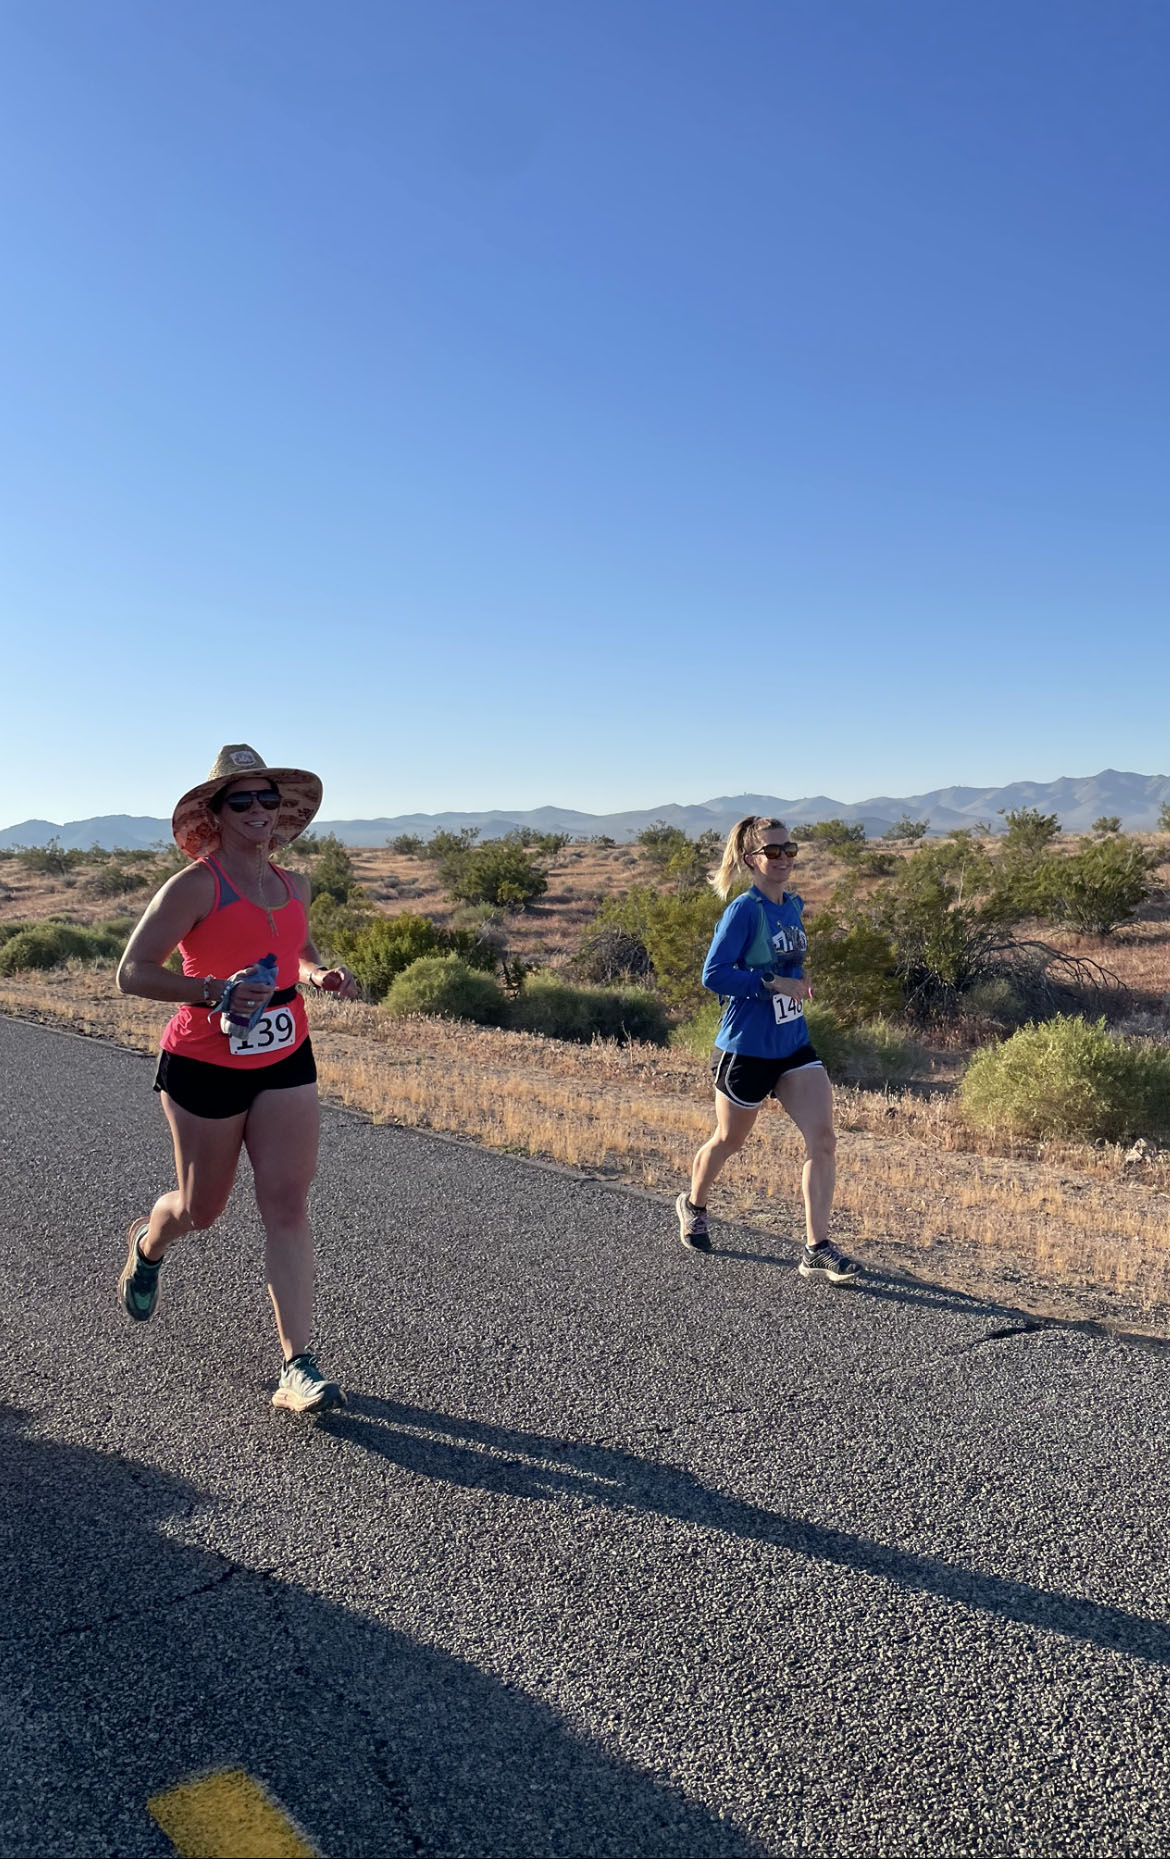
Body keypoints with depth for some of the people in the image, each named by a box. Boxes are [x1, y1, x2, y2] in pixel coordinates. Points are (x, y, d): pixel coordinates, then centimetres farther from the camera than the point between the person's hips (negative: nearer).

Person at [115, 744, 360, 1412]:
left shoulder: (293, 886, 5)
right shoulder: (195, 886, -13)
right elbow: (133, 972, -15)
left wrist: (322, 974, 0)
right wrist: (216, 991, -29)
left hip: (286, 1062, 4)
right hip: (205, 1067, -4)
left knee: (288, 1205, -5)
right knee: (202, 1209, 14)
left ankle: (298, 1368, -1)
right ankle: (148, 1241, 52)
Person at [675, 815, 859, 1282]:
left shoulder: (792, 906, 7)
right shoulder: (744, 910, -15)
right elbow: (713, 974, -21)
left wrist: (798, 983, 4)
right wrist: (772, 983, -24)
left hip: (794, 1046, 6)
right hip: (746, 1049, -6)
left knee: (823, 1141, -7)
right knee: (729, 1141, 14)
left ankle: (816, 1249, 0)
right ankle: (693, 1205, 43)